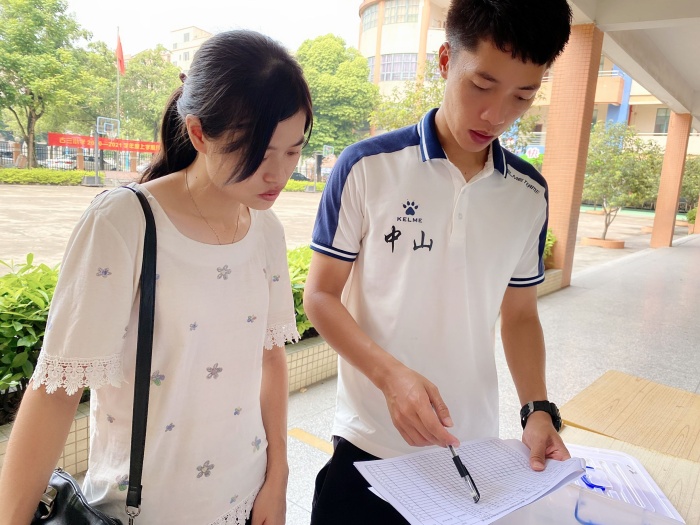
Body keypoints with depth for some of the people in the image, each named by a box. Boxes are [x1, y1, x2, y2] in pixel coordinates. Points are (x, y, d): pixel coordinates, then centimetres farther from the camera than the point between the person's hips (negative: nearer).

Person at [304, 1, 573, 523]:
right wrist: (391, 375, -22)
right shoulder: (367, 167, -11)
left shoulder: (530, 193, 1)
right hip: (368, 445, -3)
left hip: (474, 446, 4)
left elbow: (520, 314, 9)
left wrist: (539, 410, -4)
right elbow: (321, 295, -8)